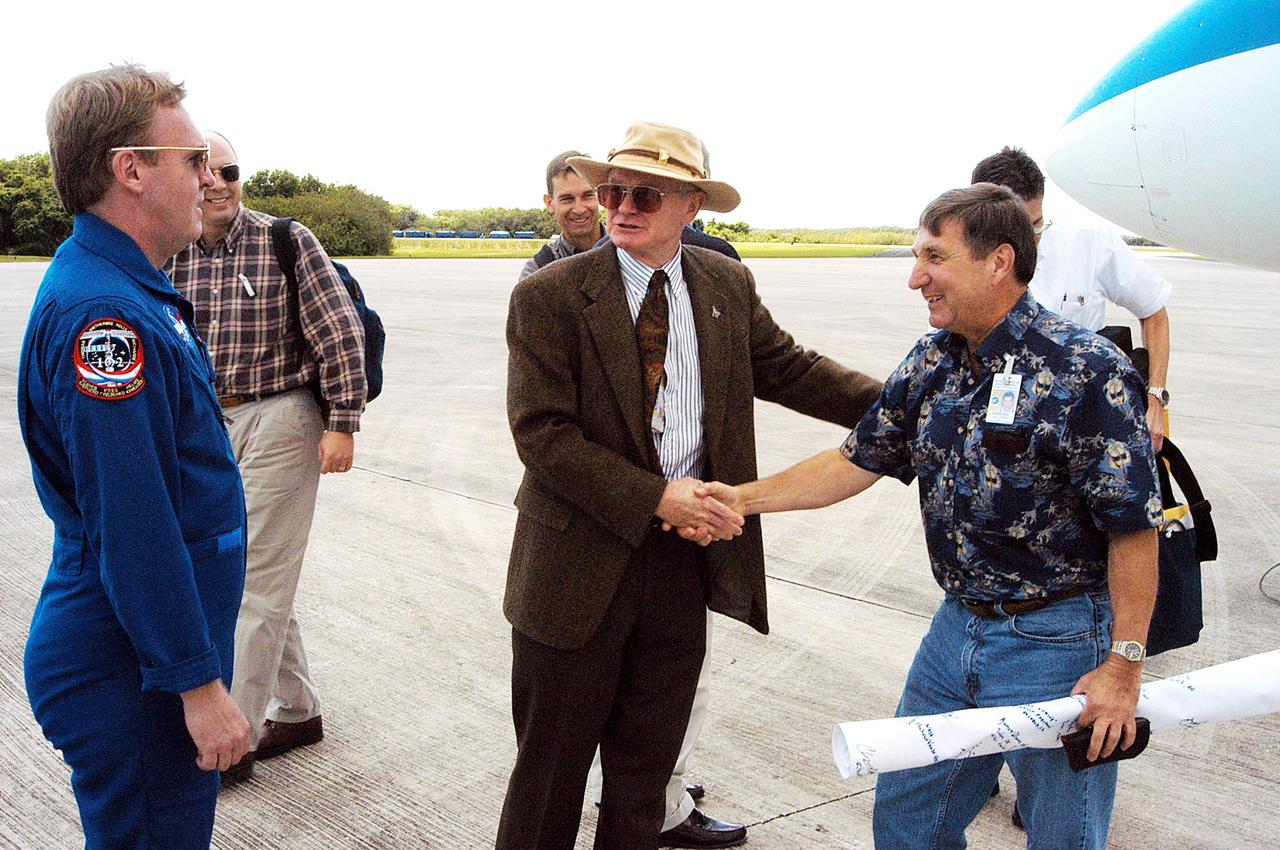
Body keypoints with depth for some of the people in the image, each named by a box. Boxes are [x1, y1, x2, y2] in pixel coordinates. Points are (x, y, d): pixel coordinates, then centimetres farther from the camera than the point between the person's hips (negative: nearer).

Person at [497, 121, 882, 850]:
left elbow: (789, 369, 11)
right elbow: (540, 434, -16)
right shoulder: (549, 297, -11)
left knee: (648, 761, 20)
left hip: (688, 560, 4)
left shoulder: (729, 286, 3)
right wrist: (655, 500, -21)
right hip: (582, 561, -4)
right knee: (552, 764, 12)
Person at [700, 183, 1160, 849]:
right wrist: (745, 498, -1)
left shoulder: (1089, 372, -20)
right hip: (957, 626, 7)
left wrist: (1123, 667, -17)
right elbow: (859, 459, 7)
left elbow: (1132, 527, -18)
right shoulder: (931, 363, 2)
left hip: (1057, 642, -6)